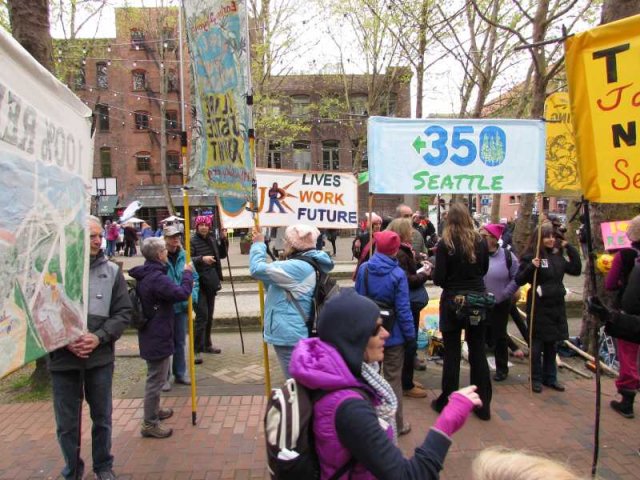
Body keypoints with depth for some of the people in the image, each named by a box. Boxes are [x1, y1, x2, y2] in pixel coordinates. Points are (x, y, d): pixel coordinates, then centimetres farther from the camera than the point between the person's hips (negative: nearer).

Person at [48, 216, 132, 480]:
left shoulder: (111, 271, -2)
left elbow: (123, 312, 0)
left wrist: (99, 337, -14)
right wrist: (64, 340, -14)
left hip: (100, 358, 1)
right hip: (62, 359, -1)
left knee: (102, 418, 17)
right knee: (67, 423, 13)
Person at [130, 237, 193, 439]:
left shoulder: (145, 275, 8)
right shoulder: (157, 278, -25)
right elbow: (182, 293, -28)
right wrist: (187, 273, -14)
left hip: (152, 333, 11)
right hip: (158, 336, -11)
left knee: (155, 377, 25)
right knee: (156, 379, 0)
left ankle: (154, 410, 40)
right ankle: (150, 424, 10)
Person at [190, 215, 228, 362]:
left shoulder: (212, 239, 9)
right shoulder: (192, 241, -11)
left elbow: (222, 255, 17)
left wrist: (223, 240, 4)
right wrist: (201, 258, -34)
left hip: (211, 283, 7)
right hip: (199, 283, -7)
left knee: (209, 316, 15)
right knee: (202, 316, -11)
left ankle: (207, 344, 27)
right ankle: (196, 349, -5)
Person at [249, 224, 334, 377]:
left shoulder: (298, 267, -21)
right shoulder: (306, 265, 13)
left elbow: (257, 269, -23)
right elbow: (275, 282, 23)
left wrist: (259, 244, -6)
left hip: (290, 335, -11)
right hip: (294, 333, 11)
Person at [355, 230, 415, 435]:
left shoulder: (363, 269, -6)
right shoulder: (398, 274, -18)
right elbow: (403, 310, -17)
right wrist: (411, 334, -5)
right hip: (393, 334, -3)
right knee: (393, 379, 10)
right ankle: (396, 424, 21)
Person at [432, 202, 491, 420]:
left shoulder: (445, 244, -13)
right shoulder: (480, 242, -1)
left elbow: (439, 278, -14)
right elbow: (484, 270, 13)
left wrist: (432, 274, 6)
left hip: (453, 301, -3)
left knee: (452, 354, 6)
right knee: (478, 352, 12)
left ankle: (447, 402, 17)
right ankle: (483, 405, 21)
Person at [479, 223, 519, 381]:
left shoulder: (507, 256, -8)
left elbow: (517, 278, -4)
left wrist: (503, 295, -9)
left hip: (500, 305, -1)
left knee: (499, 336, 12)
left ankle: (502, 368, 28)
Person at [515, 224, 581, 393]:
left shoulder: (558, 256, 8)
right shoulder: (531, 256, -10)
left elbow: (576, 270, 9)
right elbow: (519, 280, -12)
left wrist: (569, 248, 3)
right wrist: (531, 267, -29)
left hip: (556, 305, 6)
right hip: (539, 306, -6)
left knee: (551, 344, 15)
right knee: (537, 344, 5)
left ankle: (550, 377, 28)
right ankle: (536, 379, 17)